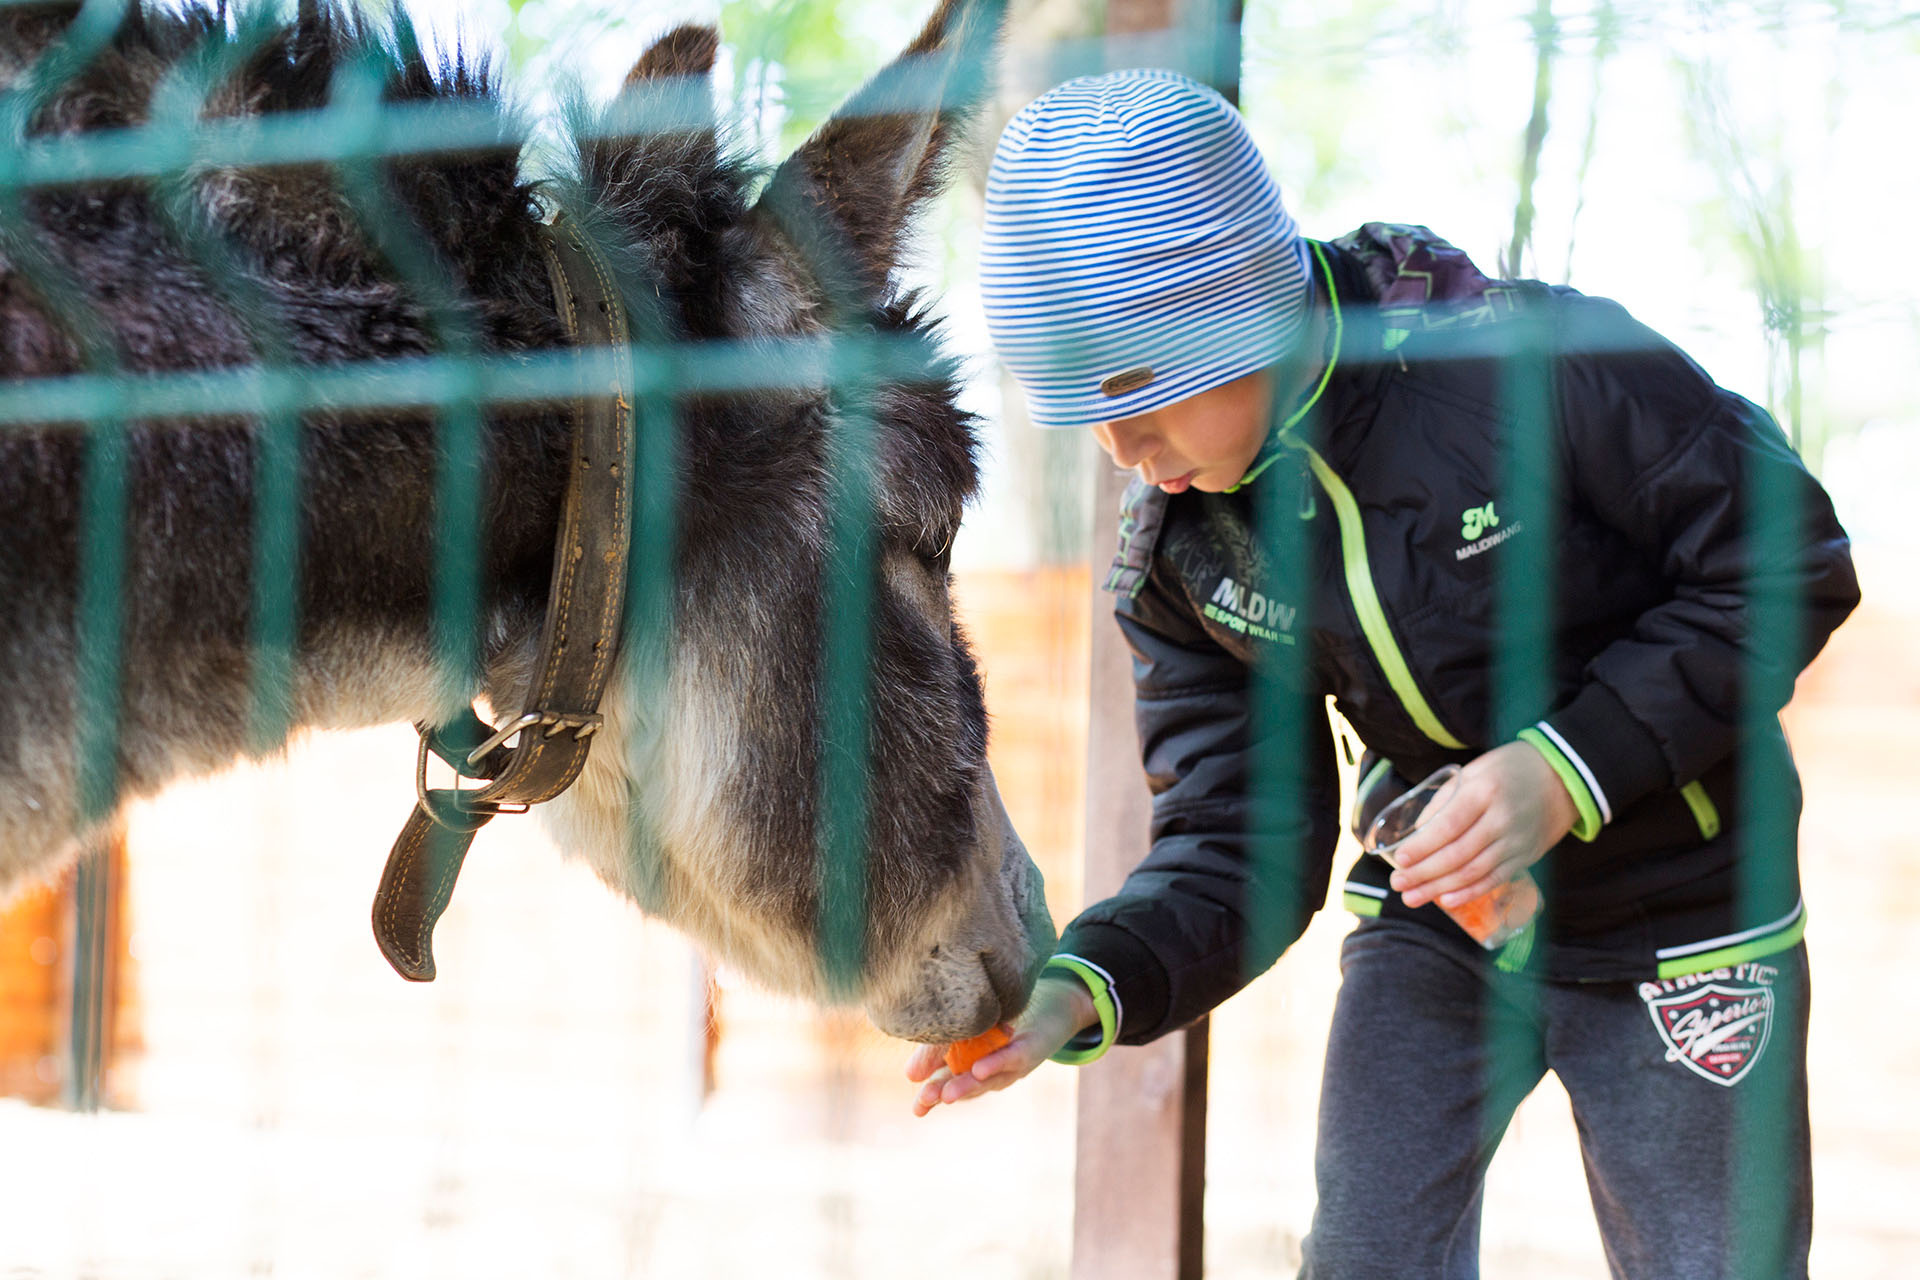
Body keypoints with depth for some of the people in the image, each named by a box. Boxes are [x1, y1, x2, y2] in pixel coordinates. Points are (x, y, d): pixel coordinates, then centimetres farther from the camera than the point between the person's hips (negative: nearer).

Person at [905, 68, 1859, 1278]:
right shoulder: (1176, 548, -10)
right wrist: (1082, 990, -29)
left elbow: (1788, 567, -19)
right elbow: (1236, 846, -9)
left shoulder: (1543, 360, -27)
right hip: (1431, 920, 4)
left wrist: (1572, 766, -29)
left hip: (1672, 928, -4)